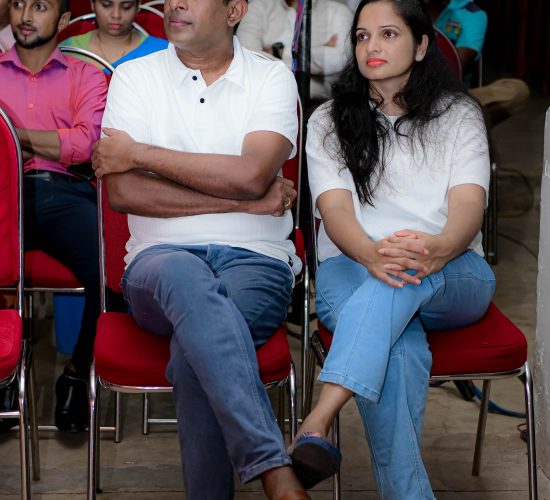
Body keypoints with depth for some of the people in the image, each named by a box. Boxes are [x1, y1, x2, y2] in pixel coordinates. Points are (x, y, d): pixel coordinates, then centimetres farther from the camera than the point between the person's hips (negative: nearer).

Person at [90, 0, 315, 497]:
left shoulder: (272, 77, 8)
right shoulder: (135, 77, 11)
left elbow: (252, 174, -10)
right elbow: (121, 191, -4)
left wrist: (140, 153, -4)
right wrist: (243, 201, -7)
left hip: (255, 258, 0)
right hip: (160, 256, 0)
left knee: (193, 344, -34)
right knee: (185, 277, -38)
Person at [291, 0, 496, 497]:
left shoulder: (459, 114, 14)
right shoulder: (330, 122, 15)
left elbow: (468, 205, -3)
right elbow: (335, 207, -2)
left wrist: (438, 248, -30)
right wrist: (371, 253, -28)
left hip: (454, 277, 0)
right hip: (352, 266, 1)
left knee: (410, 272, -40)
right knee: (400, 348, -36)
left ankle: (319, 421, -54)